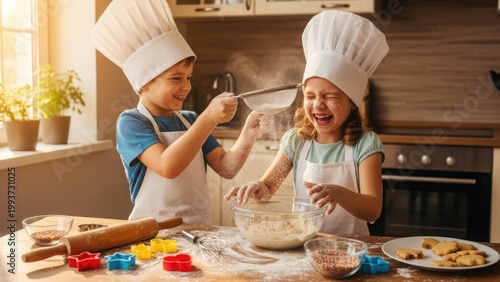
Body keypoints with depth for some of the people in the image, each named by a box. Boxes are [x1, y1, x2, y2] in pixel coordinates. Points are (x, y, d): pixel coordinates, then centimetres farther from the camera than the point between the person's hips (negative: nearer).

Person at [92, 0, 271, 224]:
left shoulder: (191, 121, 11)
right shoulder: (130, 122, -5)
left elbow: (226, 168, 4)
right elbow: (168, 167, -20)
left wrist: (248, 135, -11)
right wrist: (208, 119, -25)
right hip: (153, 231, -4)